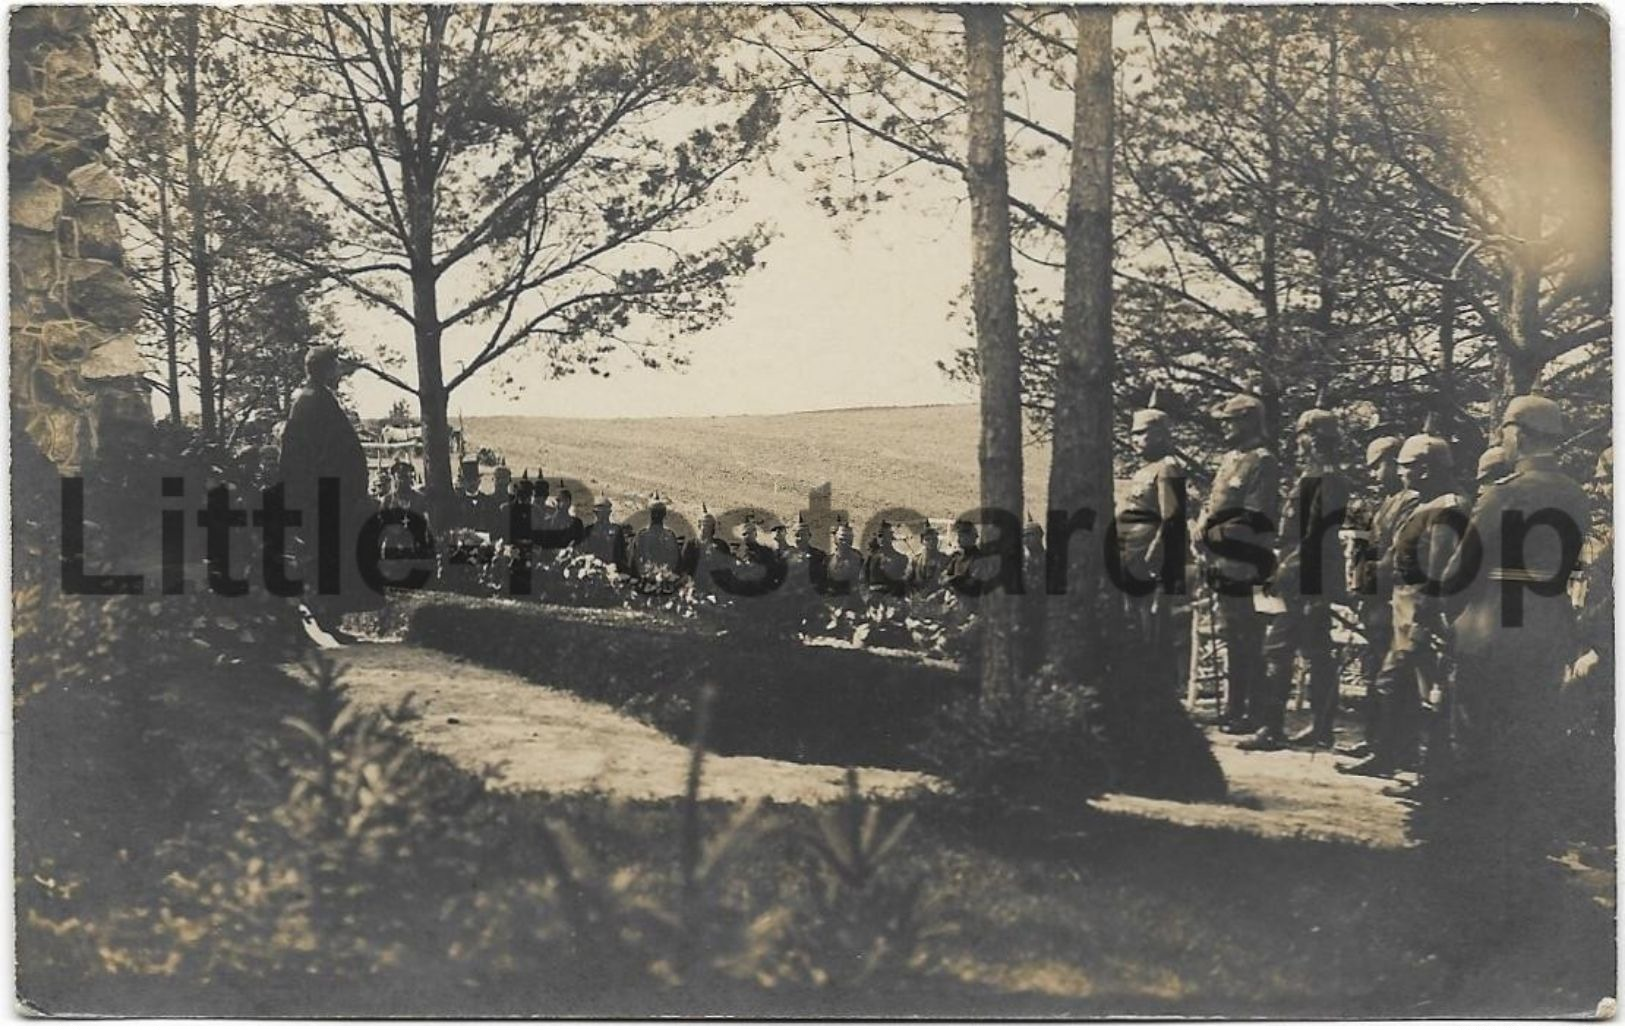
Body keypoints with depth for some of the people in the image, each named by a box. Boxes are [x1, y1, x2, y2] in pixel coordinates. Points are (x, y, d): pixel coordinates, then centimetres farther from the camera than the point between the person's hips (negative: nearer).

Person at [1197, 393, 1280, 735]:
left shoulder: (1262, 463, -11)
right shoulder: (1229, 459, 18)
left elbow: (1255, 520, -17)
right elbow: (1211, 506, 22)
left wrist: (1215, 533, -13)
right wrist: (1203, 527, 2)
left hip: (1245, 569, -9)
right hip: (1221, 564, 9)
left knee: (1248, 643, -3)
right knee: (1230, 639, 14)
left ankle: (1250, 713, 2)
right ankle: (1233, 708, 22)